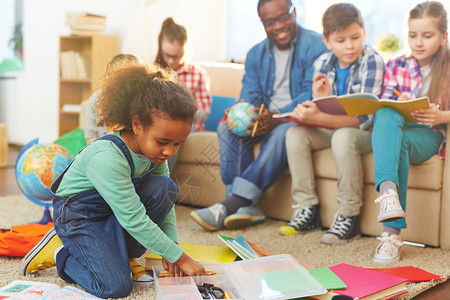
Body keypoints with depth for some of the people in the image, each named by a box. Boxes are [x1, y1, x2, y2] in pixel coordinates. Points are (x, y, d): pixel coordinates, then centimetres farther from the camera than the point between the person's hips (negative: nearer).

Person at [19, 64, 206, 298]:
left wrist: (170, 246, -13)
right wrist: (180, 257, -28)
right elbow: (133, 220, -33)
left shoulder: (156, 150, -12)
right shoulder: (107, 158, -35)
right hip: (78, 212, -7)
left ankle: (122, 252, -2)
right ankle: (60, 252, 5)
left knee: (164, 187, -20)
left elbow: (165, 199, -2)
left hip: (116, 209, 7)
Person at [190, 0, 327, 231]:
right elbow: (250, 96, 4)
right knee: (227, 127, -21)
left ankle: (228, 206, -40)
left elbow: (314, 95, -18)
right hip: (266, 118, 6)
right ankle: (245, 207, -32)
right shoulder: (256, 55, 13)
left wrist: (277, 117, -34)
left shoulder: (315, 46, -6)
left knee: (282, 131, -37)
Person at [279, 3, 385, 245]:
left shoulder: (372, 61, -18)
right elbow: (318, 114, -1)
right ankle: (307, 209, -8)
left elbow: (365, 117, -28)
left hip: (368, 132, -5)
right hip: (333, 127, 6)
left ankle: (349, 216, -24)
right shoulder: (322, 64, -3)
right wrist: (320, 99, -26)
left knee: (343, 137, -35)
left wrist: (319, 118, -40)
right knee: (295, 134, -15)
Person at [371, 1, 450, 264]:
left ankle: (392, 232, -41)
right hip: (394, 130, 2)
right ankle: (388, 191, -59)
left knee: (399, 142, -37)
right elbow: (385, 108, 10)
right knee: (386, 115, -35)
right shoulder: (395, 67, 15)